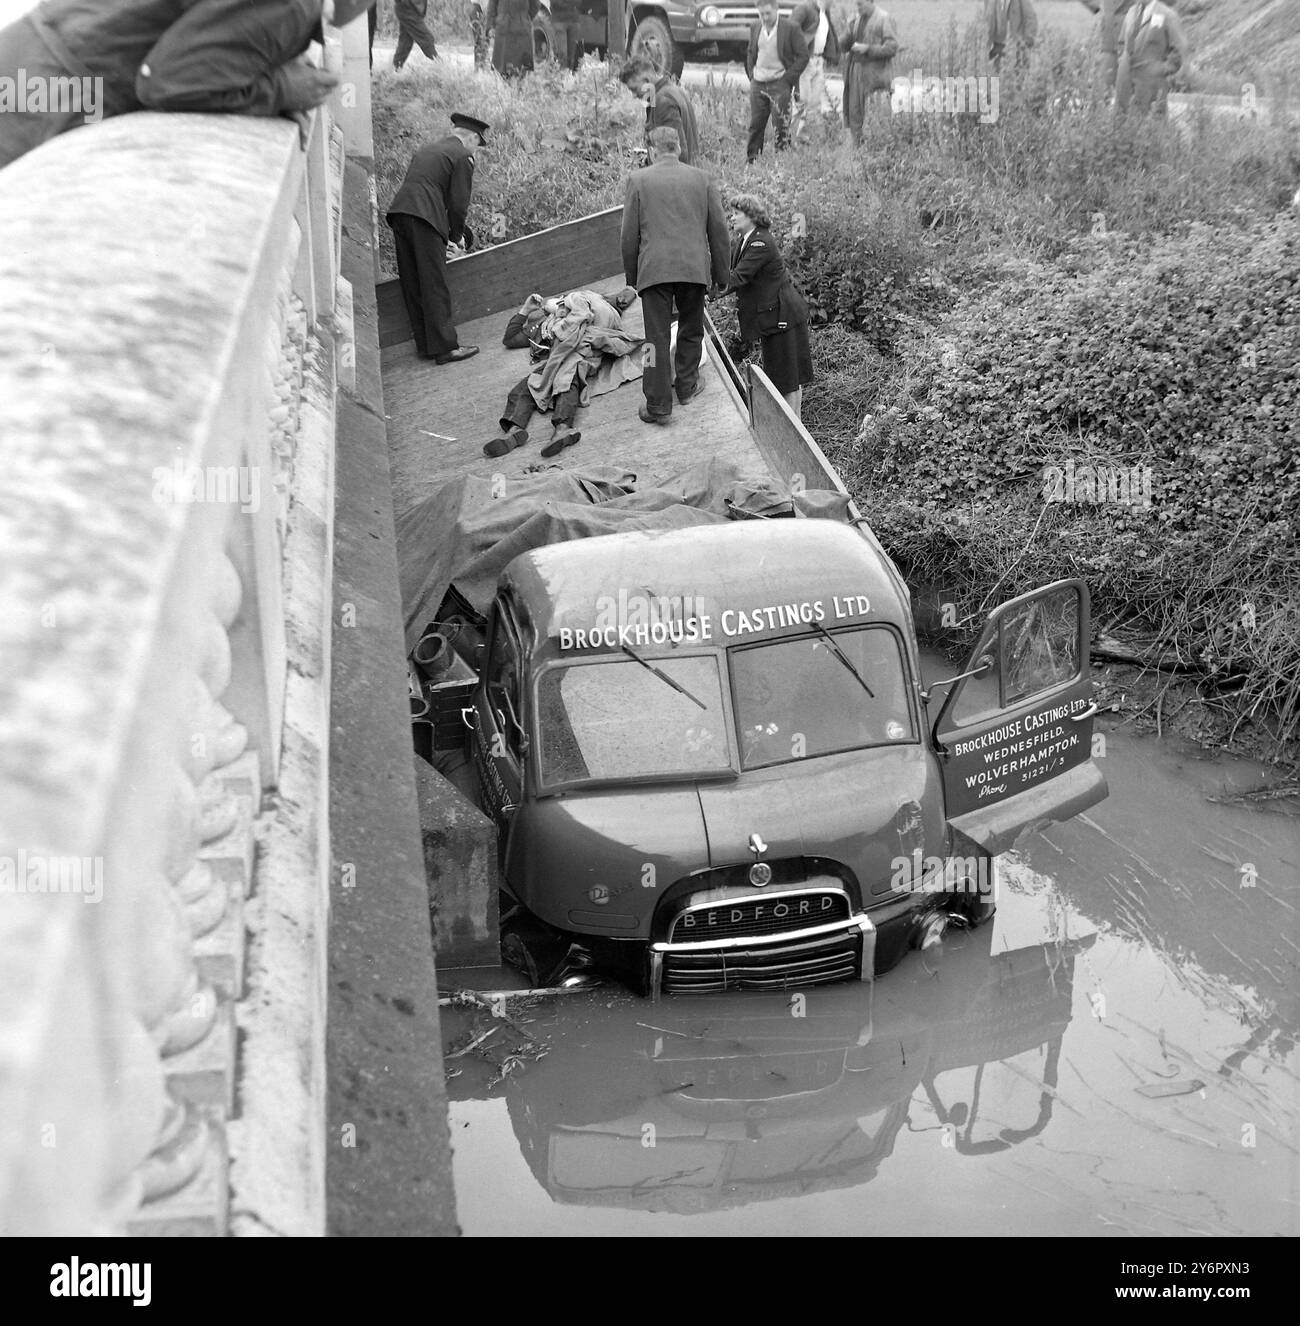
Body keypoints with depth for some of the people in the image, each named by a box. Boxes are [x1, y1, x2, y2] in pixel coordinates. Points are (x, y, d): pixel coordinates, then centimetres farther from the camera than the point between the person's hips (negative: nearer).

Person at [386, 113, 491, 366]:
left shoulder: (427, 149, 25)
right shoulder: (462, 156, 1)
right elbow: (459, 203, -4)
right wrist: (456, 235, 12)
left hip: (398, 212, 8)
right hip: (424, 218, -8)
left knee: (412, 285, 11)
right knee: (435, 287, -5)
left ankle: (425, 344, 18)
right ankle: (445, 347, -3)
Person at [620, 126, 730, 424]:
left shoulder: (638, 180, 2)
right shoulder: (701, 178, 7)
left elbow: (630, 234, 2)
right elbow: (718, 228, 9)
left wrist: (631, 274, 12)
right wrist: (720, 271, 17)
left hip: (654, 269, -2)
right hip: (694, 267, 2)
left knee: (657, 338, 0)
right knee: (691, 330, 21)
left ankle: (658, 405, 0)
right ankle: (687, 386, 31)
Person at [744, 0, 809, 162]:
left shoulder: (791, 28, -6)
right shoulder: (755, 28, 9)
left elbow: (803, 56, -5)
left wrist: (788, 79, -9)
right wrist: (751, 75, 9)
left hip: (780, 84, -4)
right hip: (757, 84, 4)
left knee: (781, 125, -3)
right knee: (755, 125, 4)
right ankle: (751, 161, 9)